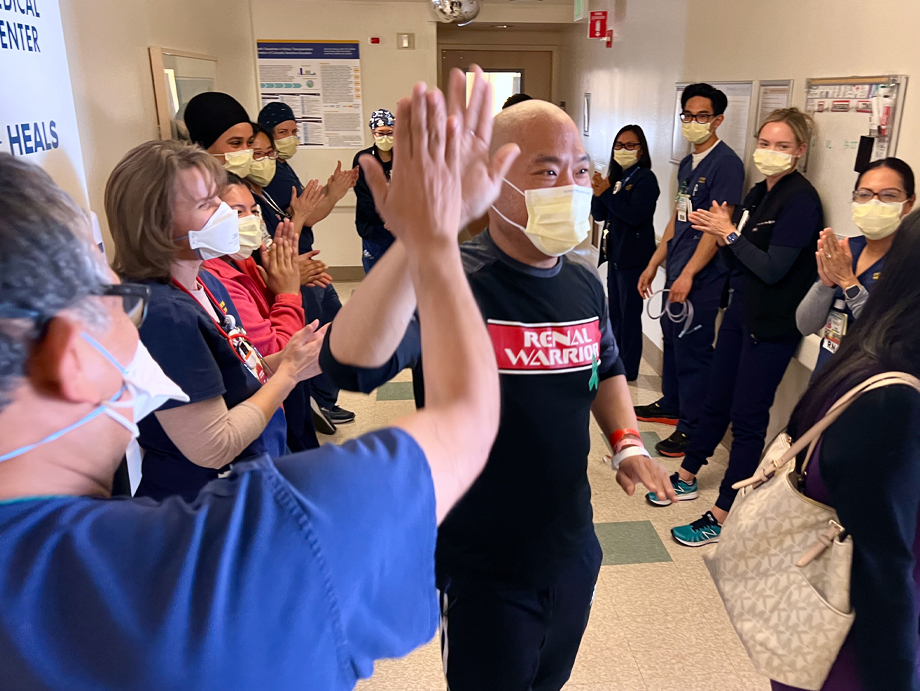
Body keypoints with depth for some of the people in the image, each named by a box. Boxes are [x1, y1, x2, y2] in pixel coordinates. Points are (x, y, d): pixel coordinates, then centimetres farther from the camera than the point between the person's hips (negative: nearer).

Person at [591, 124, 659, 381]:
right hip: (615, 253, 8)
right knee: (615, 311, 14)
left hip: (634, 256, -8)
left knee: (629, 313, -2)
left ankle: (628, 369, 8)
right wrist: (598, 193, -9)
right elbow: (599, 215, 9)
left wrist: (607, 193, -19)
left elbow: (635, 215, -22)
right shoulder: (616, 178, 12)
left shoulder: (645, 178, -10)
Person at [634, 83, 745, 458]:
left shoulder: (726, 163, -12)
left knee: (693, 351, -2)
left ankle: (692, 428, 10)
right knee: (672, 339, 18)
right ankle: (670, 405, 35)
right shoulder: (688, 164, 14)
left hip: (701, 278, -9)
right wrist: (653, 265, 18)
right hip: (677, 272, 9)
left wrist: (688, 274, -21)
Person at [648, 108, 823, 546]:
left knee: (747, 417, -1)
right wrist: (719, 233, -6)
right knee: (717, 402, 18)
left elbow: (772, 269, -21)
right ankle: (686, 478, 33)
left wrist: (728, 232, -14)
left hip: (772, 325, -8)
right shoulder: (758, 194, 9)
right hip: (740, 312, 8)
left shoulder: (801, 199, -15)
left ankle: (723, 515, 9)